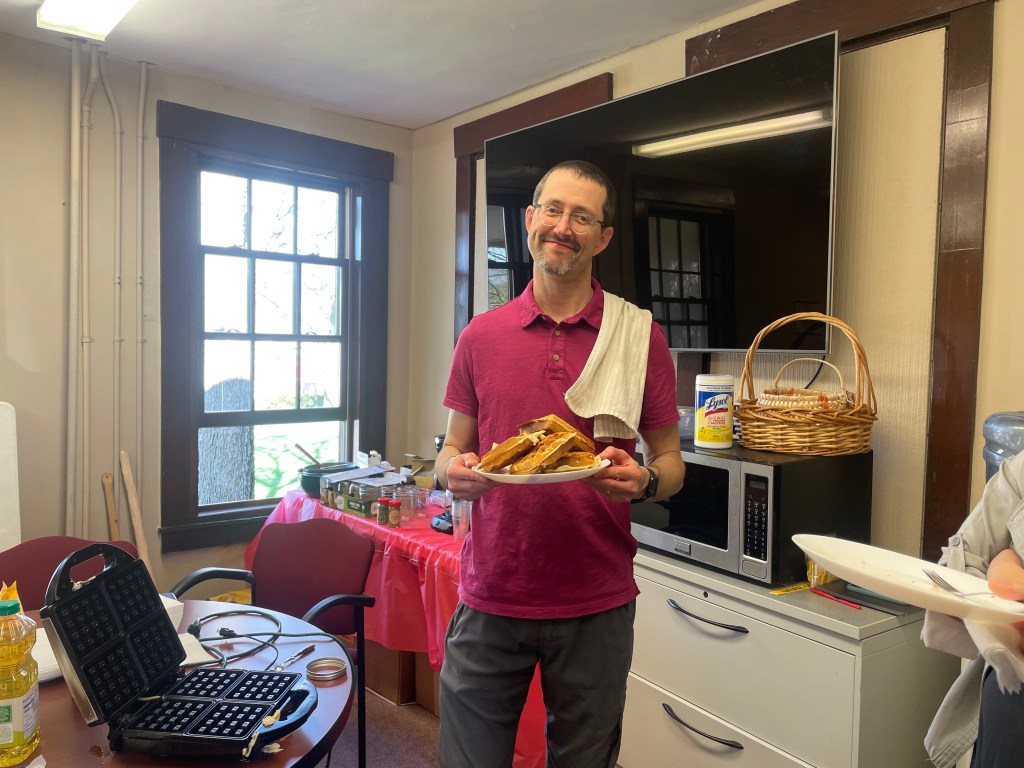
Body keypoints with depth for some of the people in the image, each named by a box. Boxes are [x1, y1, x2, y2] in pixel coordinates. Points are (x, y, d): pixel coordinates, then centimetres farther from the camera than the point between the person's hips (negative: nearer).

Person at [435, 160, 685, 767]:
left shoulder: (641, 337, -2)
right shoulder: (482, 336, 2)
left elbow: (671, 462, 3)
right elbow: (451, 452, 8)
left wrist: (643, 480, -19)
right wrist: (457, 471, -15)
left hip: (597, 606, 0)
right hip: (490, 600, 1)